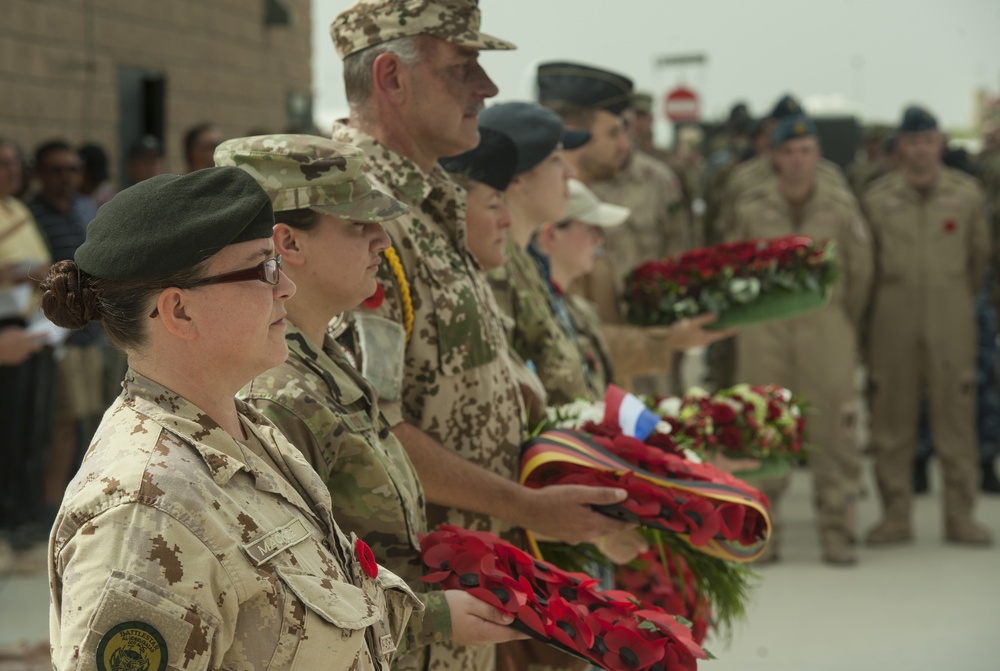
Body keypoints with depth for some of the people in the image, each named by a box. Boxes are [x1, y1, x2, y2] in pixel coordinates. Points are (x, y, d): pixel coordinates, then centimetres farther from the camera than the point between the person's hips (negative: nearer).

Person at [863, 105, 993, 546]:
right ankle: (896, 514, 11)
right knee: (892, 419, 2)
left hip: (951, 324, 0)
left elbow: (979, 255, 14)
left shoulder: (967, 194, 2)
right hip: (894, 324, 0)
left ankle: (960, 515, 8)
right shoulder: (877, 198, 1)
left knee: (956, 415, 0)